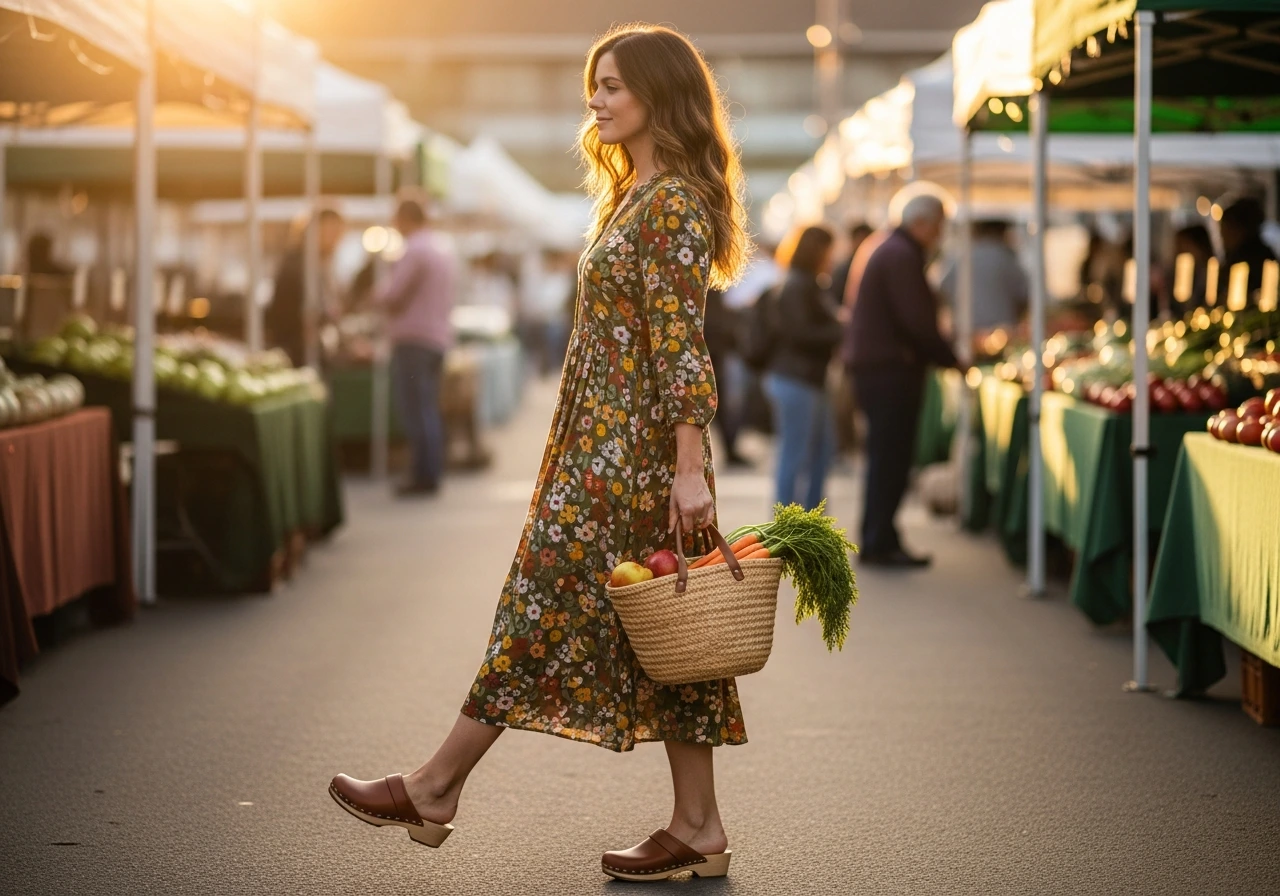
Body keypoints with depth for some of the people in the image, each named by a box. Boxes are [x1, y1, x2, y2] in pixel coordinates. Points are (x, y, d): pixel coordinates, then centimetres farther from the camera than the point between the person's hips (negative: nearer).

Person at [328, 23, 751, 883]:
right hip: (605, 447, 10)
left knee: (546, 603, -4)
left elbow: (682, 346, -19)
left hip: (628, 454, -10)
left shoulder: (674, 203, -13)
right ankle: (697, 831, 10)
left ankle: (435, 790, 3)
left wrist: (689, 469, -22)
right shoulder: (636, 196, 17)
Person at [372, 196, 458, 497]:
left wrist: (378, 293, 4)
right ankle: (432, 473, 17)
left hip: (413, 339, -9)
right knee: (429, 409, 15)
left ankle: (423, 476, -7)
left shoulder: (414, 251, -16)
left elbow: (392, 296, -17)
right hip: (439, 334, 9)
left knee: (414, 410, -6)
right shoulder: (444, 246, 12)